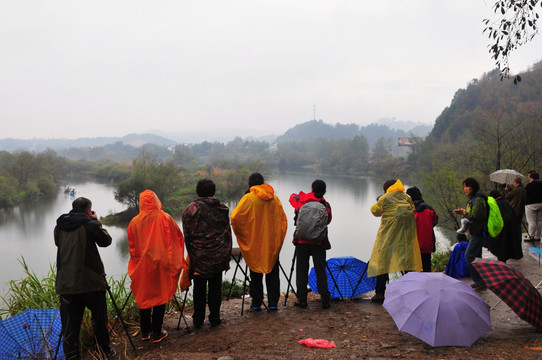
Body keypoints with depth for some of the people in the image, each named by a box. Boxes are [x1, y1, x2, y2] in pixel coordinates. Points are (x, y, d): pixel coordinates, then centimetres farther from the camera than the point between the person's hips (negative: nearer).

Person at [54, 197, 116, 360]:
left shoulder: (59, 226, 6)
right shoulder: (90, 225, -8)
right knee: (99, 319, 13)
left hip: (65, 283, 4)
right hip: (90, 281, -3)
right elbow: (106, 240, 4)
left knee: (70, 323, 9)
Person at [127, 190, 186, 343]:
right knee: (160, 296, 7)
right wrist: (177, 260, 11)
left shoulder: (135, 222, -4)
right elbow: (179, 237, -1)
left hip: (142, 266, 2)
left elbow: (131, 246, 3)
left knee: (143, 297, 14)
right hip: (162, 265, -2)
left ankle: (145, 333, 22)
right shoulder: (165, 218, -7)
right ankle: (157, 333, 12)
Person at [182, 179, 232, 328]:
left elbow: (187, 236, -2)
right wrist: (227, 257, 11)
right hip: (218, 257, 1)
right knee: (215, 287, 11)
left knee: (199, 288, 11)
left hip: (198, 257, -1)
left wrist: (191, 256, 9)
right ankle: (214, 318, 17)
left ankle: (198, 320, 19)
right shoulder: (222, 209, -1)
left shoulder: (189, 211, -6)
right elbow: (227, 234, 3)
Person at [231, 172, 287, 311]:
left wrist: (240, 234, 5)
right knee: (272, 272, 10)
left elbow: (235, 218, -12)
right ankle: (273, 302, 12)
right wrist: (278, 238, 12)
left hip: (254, 242, -2)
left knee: (256, 273, 8)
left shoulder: (248, 198, -9)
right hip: (272, 242, 3)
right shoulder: (274, 198, 2)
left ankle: (256, 303, 12)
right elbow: (283, 219, 5)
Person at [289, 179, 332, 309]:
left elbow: (292, 197, 18)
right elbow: (328, 220, 7)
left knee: (301, 270, 6)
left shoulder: (301, 199, -2)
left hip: (302, 241, 0)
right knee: (320, 270, 5)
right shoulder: (326, 205, -2)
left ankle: (301, 299, 6)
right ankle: (325, 299, 5)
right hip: (319, 242, 0)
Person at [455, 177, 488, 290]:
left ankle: (479, 282, -6)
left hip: (478, 233, -11)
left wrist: (464, 213, -9)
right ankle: (480, 281, 23)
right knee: (476, 256, 15)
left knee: (469, 256, -11)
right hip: (475, 232, 11)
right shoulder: (473, 199, 16)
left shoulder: (478, 199, -16)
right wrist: (463, 212, 5)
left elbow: (475, 216, -24)